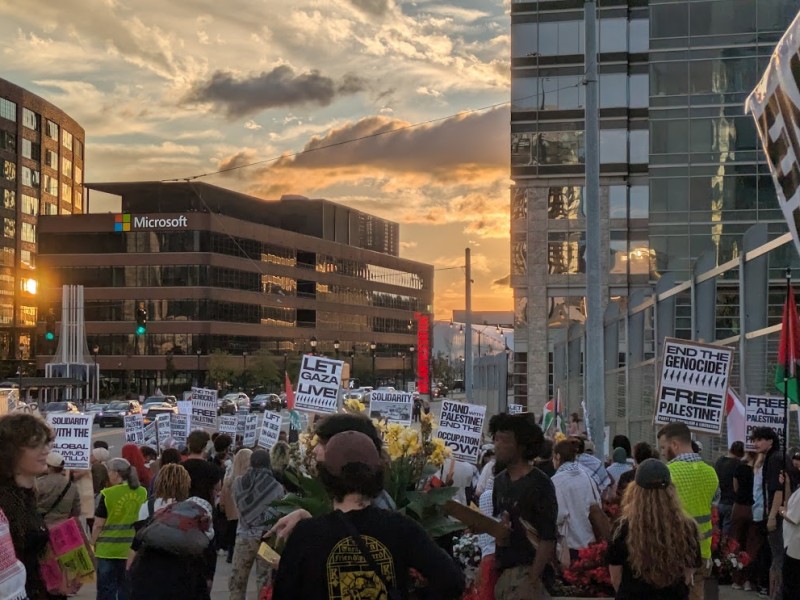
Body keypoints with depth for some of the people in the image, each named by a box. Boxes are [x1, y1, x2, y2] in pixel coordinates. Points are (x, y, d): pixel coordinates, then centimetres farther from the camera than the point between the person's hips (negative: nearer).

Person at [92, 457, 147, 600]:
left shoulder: (108, 494, -13)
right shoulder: (142, 493, -2)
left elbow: (98, 524, -9)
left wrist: (93, 544, 3)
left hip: (109, 548, -4)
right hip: (132, 549, 4)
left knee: (107, 588, 6)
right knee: (127, 588, 12)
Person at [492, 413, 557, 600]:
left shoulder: (540, 484, -10)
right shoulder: (500, 480, 11)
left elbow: (548, 537, -13)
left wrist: (533, 578, -17)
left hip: (525, 571, -7)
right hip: (501, 569, 7)